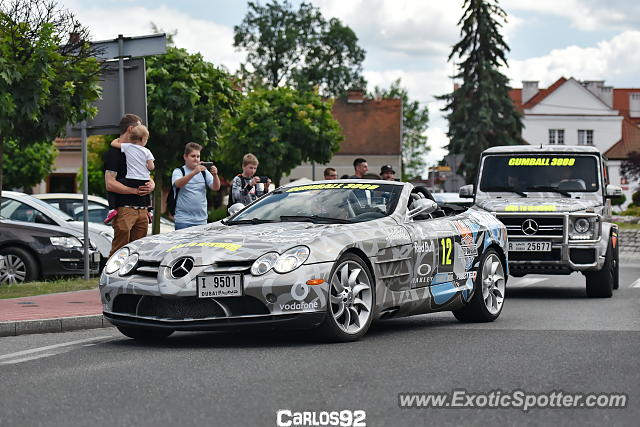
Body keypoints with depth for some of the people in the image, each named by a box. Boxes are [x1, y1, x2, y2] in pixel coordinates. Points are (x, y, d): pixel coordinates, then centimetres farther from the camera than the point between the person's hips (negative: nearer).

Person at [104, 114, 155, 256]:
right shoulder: (114, 152, -4)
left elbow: (149, 179, 28)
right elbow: (110, 184, -14)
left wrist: (151, 185, 4)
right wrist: (135, 190, -15)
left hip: (142, 210, 8)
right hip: (124, 209, -8)